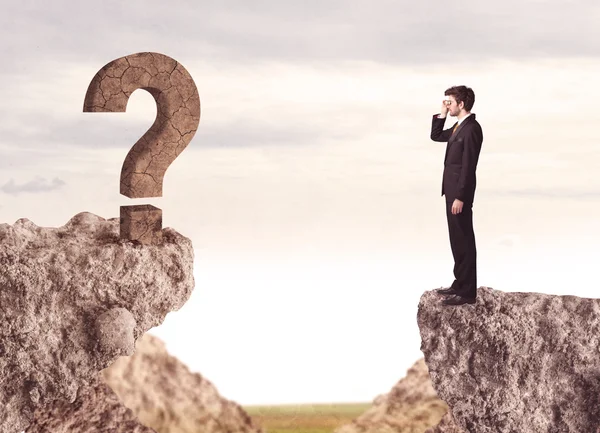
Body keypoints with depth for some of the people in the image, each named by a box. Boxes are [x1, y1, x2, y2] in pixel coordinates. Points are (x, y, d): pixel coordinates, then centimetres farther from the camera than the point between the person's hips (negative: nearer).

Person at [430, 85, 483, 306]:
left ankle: (467, 292, -1)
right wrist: (441, 115, 11)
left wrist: (460, 197, -22)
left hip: (460, 192, -10)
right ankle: (460, 283, 25)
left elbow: (468, 166, -21)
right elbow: (436, 136, 26)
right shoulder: (459, 127, 12)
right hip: (452, 189, 10)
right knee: (457, 240, 16)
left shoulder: (472, 129, -18)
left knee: (464, 241, -5)